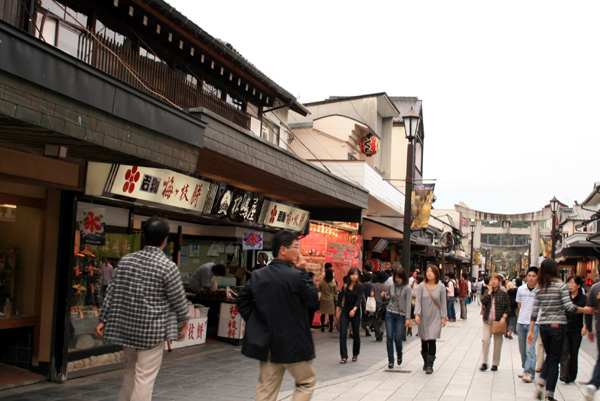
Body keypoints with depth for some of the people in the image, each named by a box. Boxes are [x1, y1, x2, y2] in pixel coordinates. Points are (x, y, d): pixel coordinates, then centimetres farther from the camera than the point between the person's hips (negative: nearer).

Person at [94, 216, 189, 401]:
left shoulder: (126, 260, 1)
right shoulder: (168, 267, -14)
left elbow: (112, 291, 5)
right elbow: (178, 299, -6)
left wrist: (103, 320, 11)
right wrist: (183, 322, 11)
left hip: (125, 326, 6)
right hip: (152, 330, -6)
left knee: (130, 371, 23)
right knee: (145, 377, 1)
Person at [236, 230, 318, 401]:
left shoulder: (257, 275, 3)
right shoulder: (296, 276, -17)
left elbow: (242, 300, 6)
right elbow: (313, 299, -6)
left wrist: (256, 321, 11)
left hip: (266, 342, 6)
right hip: (293, 342, -6)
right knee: (306, 382, 14)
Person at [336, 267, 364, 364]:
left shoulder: (360, 287, -4)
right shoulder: (345, 286, 6)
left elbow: (359, 299, -17)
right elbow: (340, 299, 10)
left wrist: (354, 310, -32)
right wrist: (337, 312, 7)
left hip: (355, 313, -2)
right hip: (344, 312, 2)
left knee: (356, 335, 8)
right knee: (342, 335, -8)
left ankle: (355, 355, 28)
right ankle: (344, 357, -6)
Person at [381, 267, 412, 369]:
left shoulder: (407, 288, -3)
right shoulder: (391, 286, 8)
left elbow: (408, 303, -7)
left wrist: (408, 318, -12)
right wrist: (384, 295, 3)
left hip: (400, 315, -3)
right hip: (389, 313, 3)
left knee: (398, 338, -5)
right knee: (389, 337, -3)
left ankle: (399, 356, 25)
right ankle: (390, 360, 6)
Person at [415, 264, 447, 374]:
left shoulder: (441, 287, -1)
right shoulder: (421, 286, -2)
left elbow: (443, 303, 4)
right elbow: (418, 301, -3)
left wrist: (444, 317, 1)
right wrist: (417, 314, -15)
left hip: (435, 318, -1)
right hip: (423, 317, 1)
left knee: (432, 341, -10)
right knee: (424, 341, 7)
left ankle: (430, 365, -3)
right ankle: (425, 361, 27)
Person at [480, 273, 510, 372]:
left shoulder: (503, 294, 0)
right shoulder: (487, 292, 6)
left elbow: (508, 307, 1)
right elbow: (483, 301, -11)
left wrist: (504, 317, -12)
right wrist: (490, 291, -9)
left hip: (499, 321, -1)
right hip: (487, 320, 1)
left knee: (497, 343, 5)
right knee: (485, 340, -9)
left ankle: (495, 364, 16)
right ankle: (484, 363, -1)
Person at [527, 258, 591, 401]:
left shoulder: (539, 288, 3)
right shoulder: (561, 285, -8)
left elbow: (534, 311, 3)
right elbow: (569, 306, -15)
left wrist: (531, 331, 6)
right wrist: (585, 310, 1)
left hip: (543, 326, 4)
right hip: (558, 325, -4)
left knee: (549, 357, 22)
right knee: (554, 360, 4)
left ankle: (541, 380, 0)